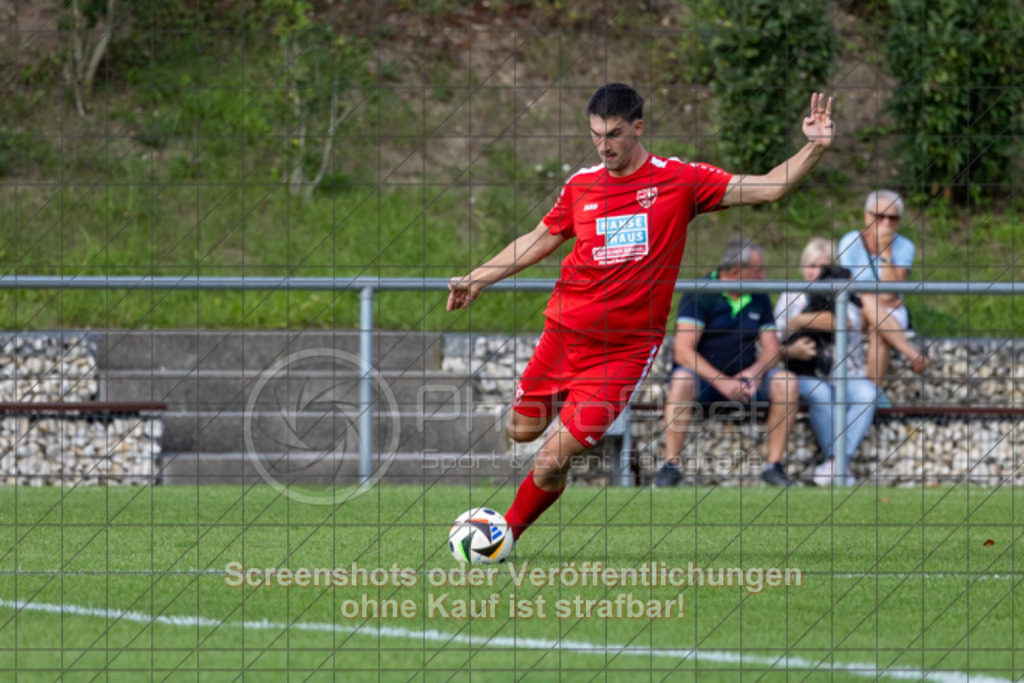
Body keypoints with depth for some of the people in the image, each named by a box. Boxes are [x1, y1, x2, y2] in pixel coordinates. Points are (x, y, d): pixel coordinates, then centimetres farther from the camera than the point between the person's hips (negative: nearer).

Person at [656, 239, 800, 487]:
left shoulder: (759, 299, 7)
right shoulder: (699, 295, -10)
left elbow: (771, 350, 5)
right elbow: (683, 351, -19)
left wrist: (755, 372, -20)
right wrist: (722, 382, -29)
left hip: (743, 377, 4)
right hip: (703, 378, -4)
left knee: (786, 382, -22)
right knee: (682, 380, -38)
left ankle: (774, 464, -18)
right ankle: (671, 465, -33)